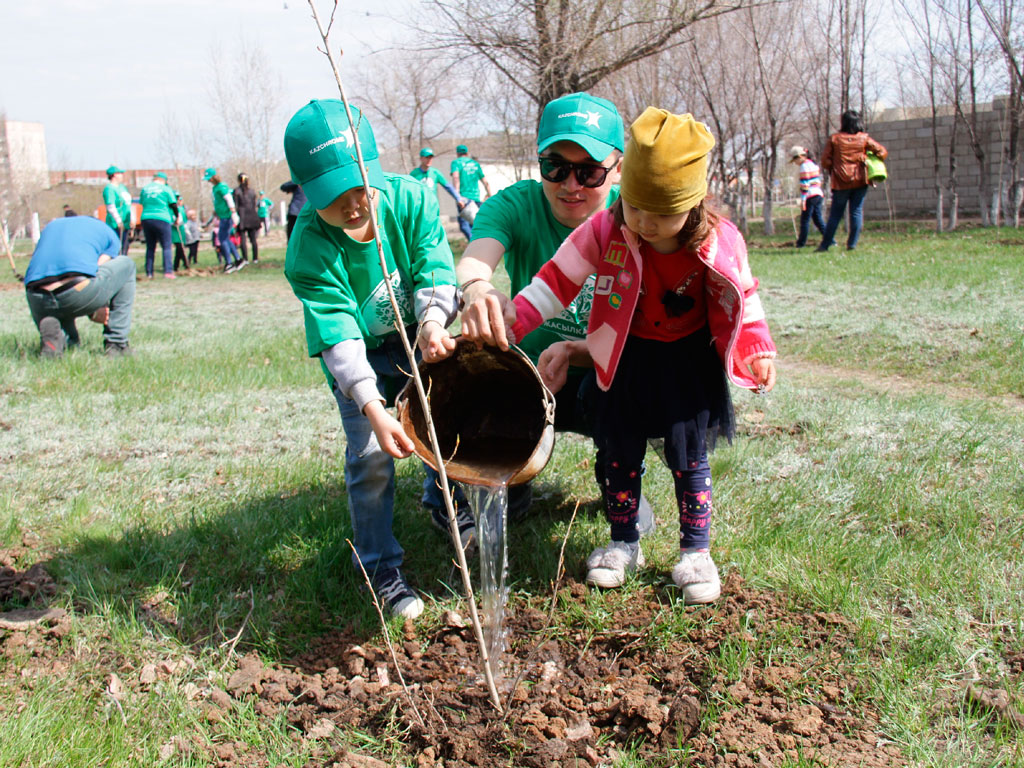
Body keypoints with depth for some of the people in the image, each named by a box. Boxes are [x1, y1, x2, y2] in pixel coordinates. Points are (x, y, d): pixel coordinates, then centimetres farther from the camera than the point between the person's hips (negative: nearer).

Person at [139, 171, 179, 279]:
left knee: (150, 247, 10)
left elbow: (142, 202, 18)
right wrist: (177, 217, 16)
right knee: (166, 247, -1)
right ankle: (168, 271, -12)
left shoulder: (145, 188, 12)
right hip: (161, 219, -4)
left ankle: (149, 273, 7)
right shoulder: (166, 189, 1)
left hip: (146, 219, 4)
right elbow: (173, 205, 2)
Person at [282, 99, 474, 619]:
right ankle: (379, 567, 5)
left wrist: (433, 322, -45)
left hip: (416, 338, 3)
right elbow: (339, 336, -34)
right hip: (360, 355, -3)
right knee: (371, 454, -13)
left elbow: (435, 270, -23)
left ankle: (445, 499, 33)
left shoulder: (410, 199, -18)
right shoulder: (309, 250, -27)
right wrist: (372, 409, -45)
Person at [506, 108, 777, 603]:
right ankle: (623, 543, 27)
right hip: (626, 357, 1)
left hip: (689, 360, -1)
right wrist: (510, 323, -18)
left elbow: (741, 297, -1)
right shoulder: (604, 232, -17)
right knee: (620, 454, 9)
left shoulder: (719, 242, -17)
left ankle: (696, 551, 20)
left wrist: (758, 350, -6)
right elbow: (558, 280, -12)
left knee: (689, 455, 4)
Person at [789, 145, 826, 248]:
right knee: (818, 219, 8)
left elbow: (805, 184, -14)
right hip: (819, 195, 8)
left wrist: (803, 200, -15)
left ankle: (801, 243, 1)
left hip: (810, 196, -8)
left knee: (805, 220, -2)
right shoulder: (814, 164, 18)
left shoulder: (804, 166, -9)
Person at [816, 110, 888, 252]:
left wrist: (832, 171, 13)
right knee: (857, 211, 5)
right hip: (860, 181, 1)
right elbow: (882, 152, 2)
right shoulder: (864, 138, 3)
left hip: (841, 182, -1)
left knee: (835, 214, 3)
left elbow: (825, 160, -3)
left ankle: (825, 244, 3)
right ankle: (852, 243, 2)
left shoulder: (834, 139, -1)